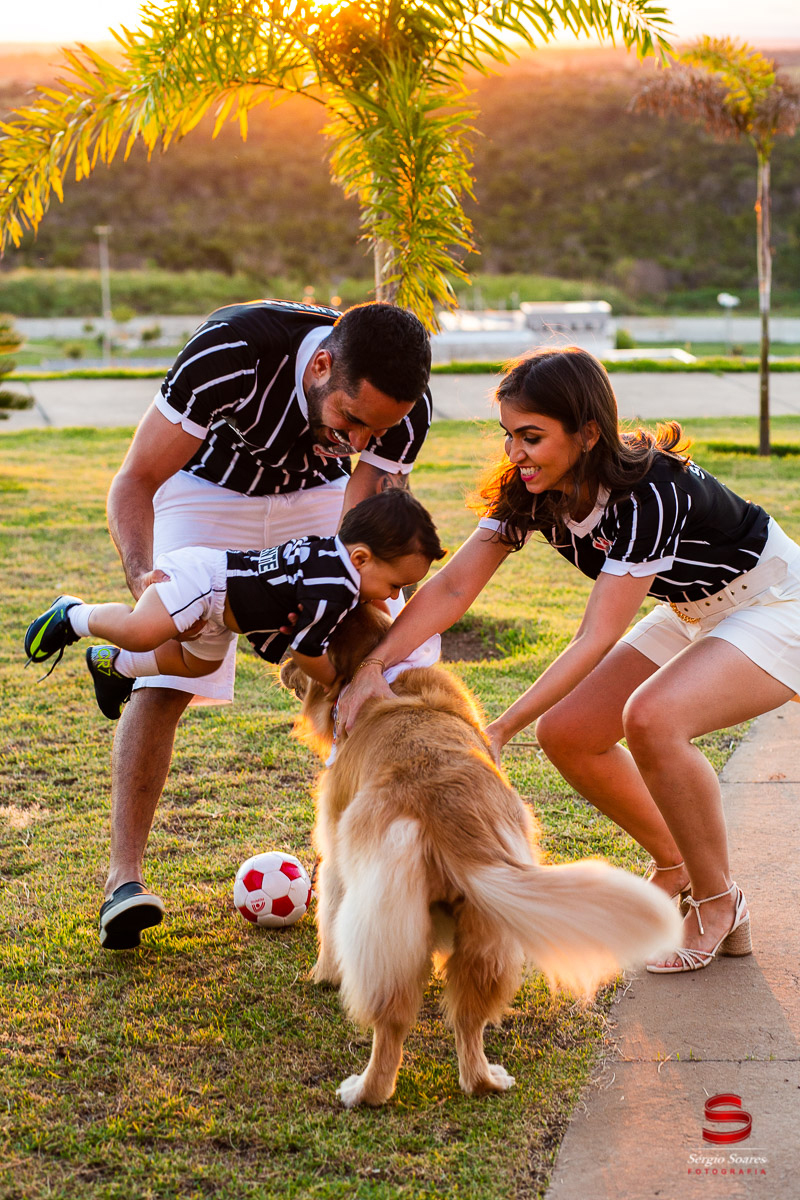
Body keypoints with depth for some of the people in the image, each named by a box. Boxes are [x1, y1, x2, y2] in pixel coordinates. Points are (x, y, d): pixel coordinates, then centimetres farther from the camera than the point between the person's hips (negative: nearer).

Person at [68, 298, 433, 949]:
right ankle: (125, 876, -9)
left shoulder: (404, 408, -29)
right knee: (164, 677, -14)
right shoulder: (232, 351, -39)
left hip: (316, 494, 3)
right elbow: (134, 483, -31)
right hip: (208, 487, -3)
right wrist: (145, 573, -49)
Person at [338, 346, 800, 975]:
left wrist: (501, 730, -35)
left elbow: (597, 639, -33)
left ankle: (720, 906, -11)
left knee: (653, 717, -32)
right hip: (694, 612, 8)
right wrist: (373, 665, -26)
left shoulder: (650, 493, -34)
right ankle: (675, 866, 20)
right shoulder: (531, 491, -12)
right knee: (566, 734, -2)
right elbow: (453, 585, -13)